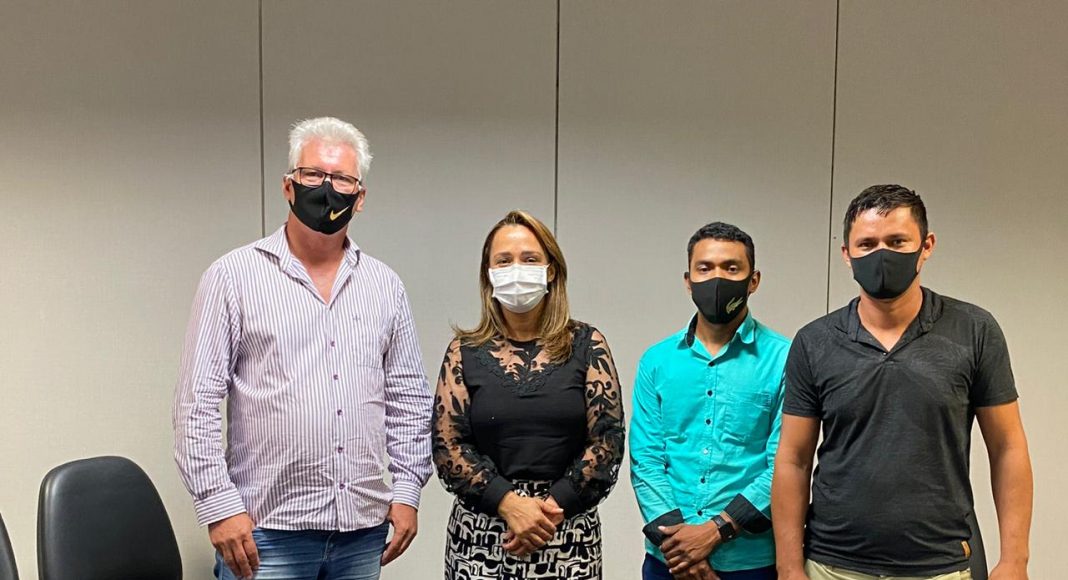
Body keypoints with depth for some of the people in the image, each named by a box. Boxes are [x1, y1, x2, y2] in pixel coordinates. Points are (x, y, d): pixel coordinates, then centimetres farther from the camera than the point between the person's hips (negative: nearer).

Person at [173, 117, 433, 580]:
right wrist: (219, 505, -10)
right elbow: (198, 403, -5)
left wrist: (406, 489, 5)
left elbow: (409, 397, 12)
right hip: (267, 529, -3)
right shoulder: (234, 276, -2)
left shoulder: (384, 286, 9)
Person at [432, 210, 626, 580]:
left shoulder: (586, 345, 2)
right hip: (480, 536, 1)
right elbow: (447, 446, -1)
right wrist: (510, 503, -12)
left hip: (569, 534, 0)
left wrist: (552, 507, -10)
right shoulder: (464, 353, 4)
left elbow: (607, 441, -2)